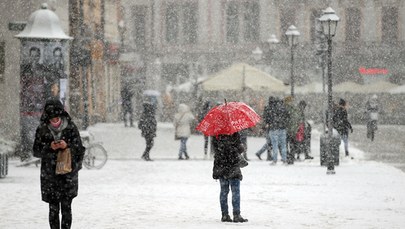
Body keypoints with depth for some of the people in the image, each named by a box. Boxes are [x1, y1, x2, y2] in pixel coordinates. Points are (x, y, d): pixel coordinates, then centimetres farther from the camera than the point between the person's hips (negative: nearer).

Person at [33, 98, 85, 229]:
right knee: (53, 208, 0)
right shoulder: (42, 130, 1)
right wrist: (49, 148, -14)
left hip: (68, 174, 0)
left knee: (66, 207, -1)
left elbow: (79, 150, 2)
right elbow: (36, 151, 4)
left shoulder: (71, 128, -1)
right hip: (50, 175, 0)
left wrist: (67, 146, -17)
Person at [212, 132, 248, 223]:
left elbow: (215, 150, 6)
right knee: (236, 192, 0)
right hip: (233, 169, -4)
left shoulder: (216, 137, -1)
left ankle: (225, 214, 11)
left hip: (220, 168, 4)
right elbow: (241, 149, -9)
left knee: (224, 191, 11)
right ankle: (236, 215, -4)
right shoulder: (234, 136, -14)